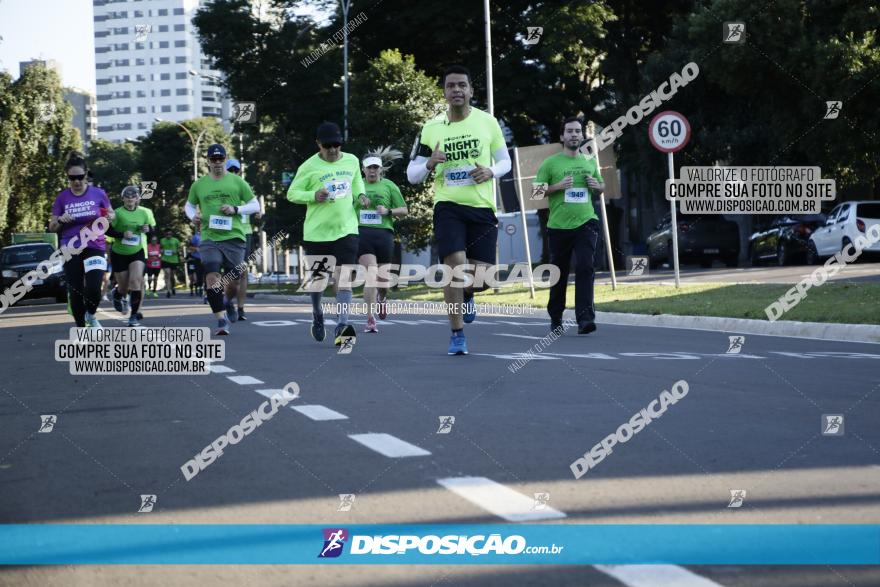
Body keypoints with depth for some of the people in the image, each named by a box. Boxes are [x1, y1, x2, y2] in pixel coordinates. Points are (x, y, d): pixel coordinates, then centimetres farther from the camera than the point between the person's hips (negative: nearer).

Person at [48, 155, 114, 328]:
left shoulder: (98, 194, 0)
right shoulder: (62, 198, 3)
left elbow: (112, 214, 14)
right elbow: (52, 227, 8)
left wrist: (109, 216, -10)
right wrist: (61, 220, -13)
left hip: (95, 247, -1)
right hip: (71, 250, 1)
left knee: (93, 289, -16)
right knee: (75, 292, 1)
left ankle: (91, 316, 16)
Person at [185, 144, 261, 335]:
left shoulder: (237, 182, 5)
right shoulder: (199, 184, 10)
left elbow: (255, 205, 8)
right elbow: (189, 205, 24)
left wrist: (236, 209, -9)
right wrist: (193, 216, 1)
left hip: (233, 236, 0)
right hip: (209, 238, 0)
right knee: (212, 275, -18)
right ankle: (221, 319, -16)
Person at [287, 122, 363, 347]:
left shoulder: (352, 161, 6)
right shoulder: (309, 166, -6)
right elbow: (292, 193, -2)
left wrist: (360, 195, 4)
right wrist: (314, 196, -19)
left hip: (346, 229, 1)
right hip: (316, 232, -1)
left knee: (344, 277, -15)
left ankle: (342, 326, -23)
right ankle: (317, 317, 38)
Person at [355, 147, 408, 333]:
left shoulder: (389, 186, 8)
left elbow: (404, 210, 8)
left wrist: (388, 211, -9)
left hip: (384, 233, 1)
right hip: (362, 233, -1)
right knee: (371, 274, -17)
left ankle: (381, 298, 47)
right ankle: (371, 320, -17)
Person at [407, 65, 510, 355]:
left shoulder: (487, 122, 2)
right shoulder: (431, 128, 2)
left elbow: (505, 161, 13)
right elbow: (411, 175, 7)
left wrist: (490, 171, -10)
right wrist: (430, 164, -14)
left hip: (482, 207, 1)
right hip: (448, 206, -1)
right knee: (455, 263, -17)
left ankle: (466, 295, 36)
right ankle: (457, 335, -5)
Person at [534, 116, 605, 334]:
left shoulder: (589, 162, 11)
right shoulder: (550, 163, -1)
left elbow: (602, 186, 24)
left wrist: (597, 185, 0)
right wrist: (558, 186, -17)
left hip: (586, 223, 1)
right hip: (559, 226, -1)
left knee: (585, 268, -15)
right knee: (559, 274, 9)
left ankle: (585, 318, -19)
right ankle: (555, 317, 28)